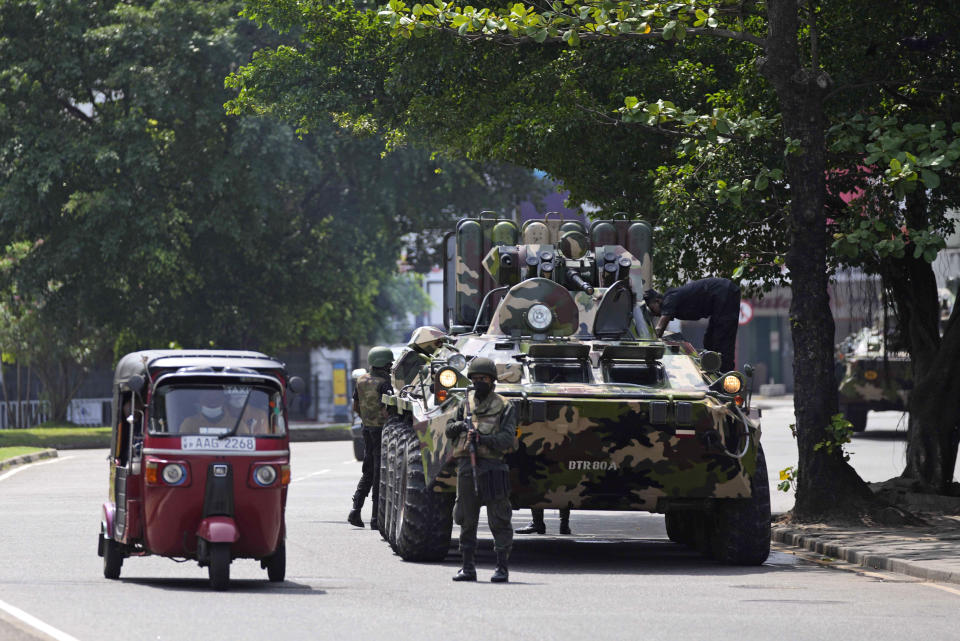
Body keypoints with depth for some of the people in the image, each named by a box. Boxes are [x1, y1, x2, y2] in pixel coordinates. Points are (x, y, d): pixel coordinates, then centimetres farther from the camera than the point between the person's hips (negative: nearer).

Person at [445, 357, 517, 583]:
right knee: (466, 521, 7)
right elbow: (449, 430, 20)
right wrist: (460, 425, -3)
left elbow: (507, 439, -7)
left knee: (499, 520, -4)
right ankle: (468, 567, 13)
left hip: (491, 467, -4)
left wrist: (483, 438, -20)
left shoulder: (503, 407, 2)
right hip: (466, 465, 4)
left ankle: (502, 567, 0)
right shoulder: (466, 403, 15)